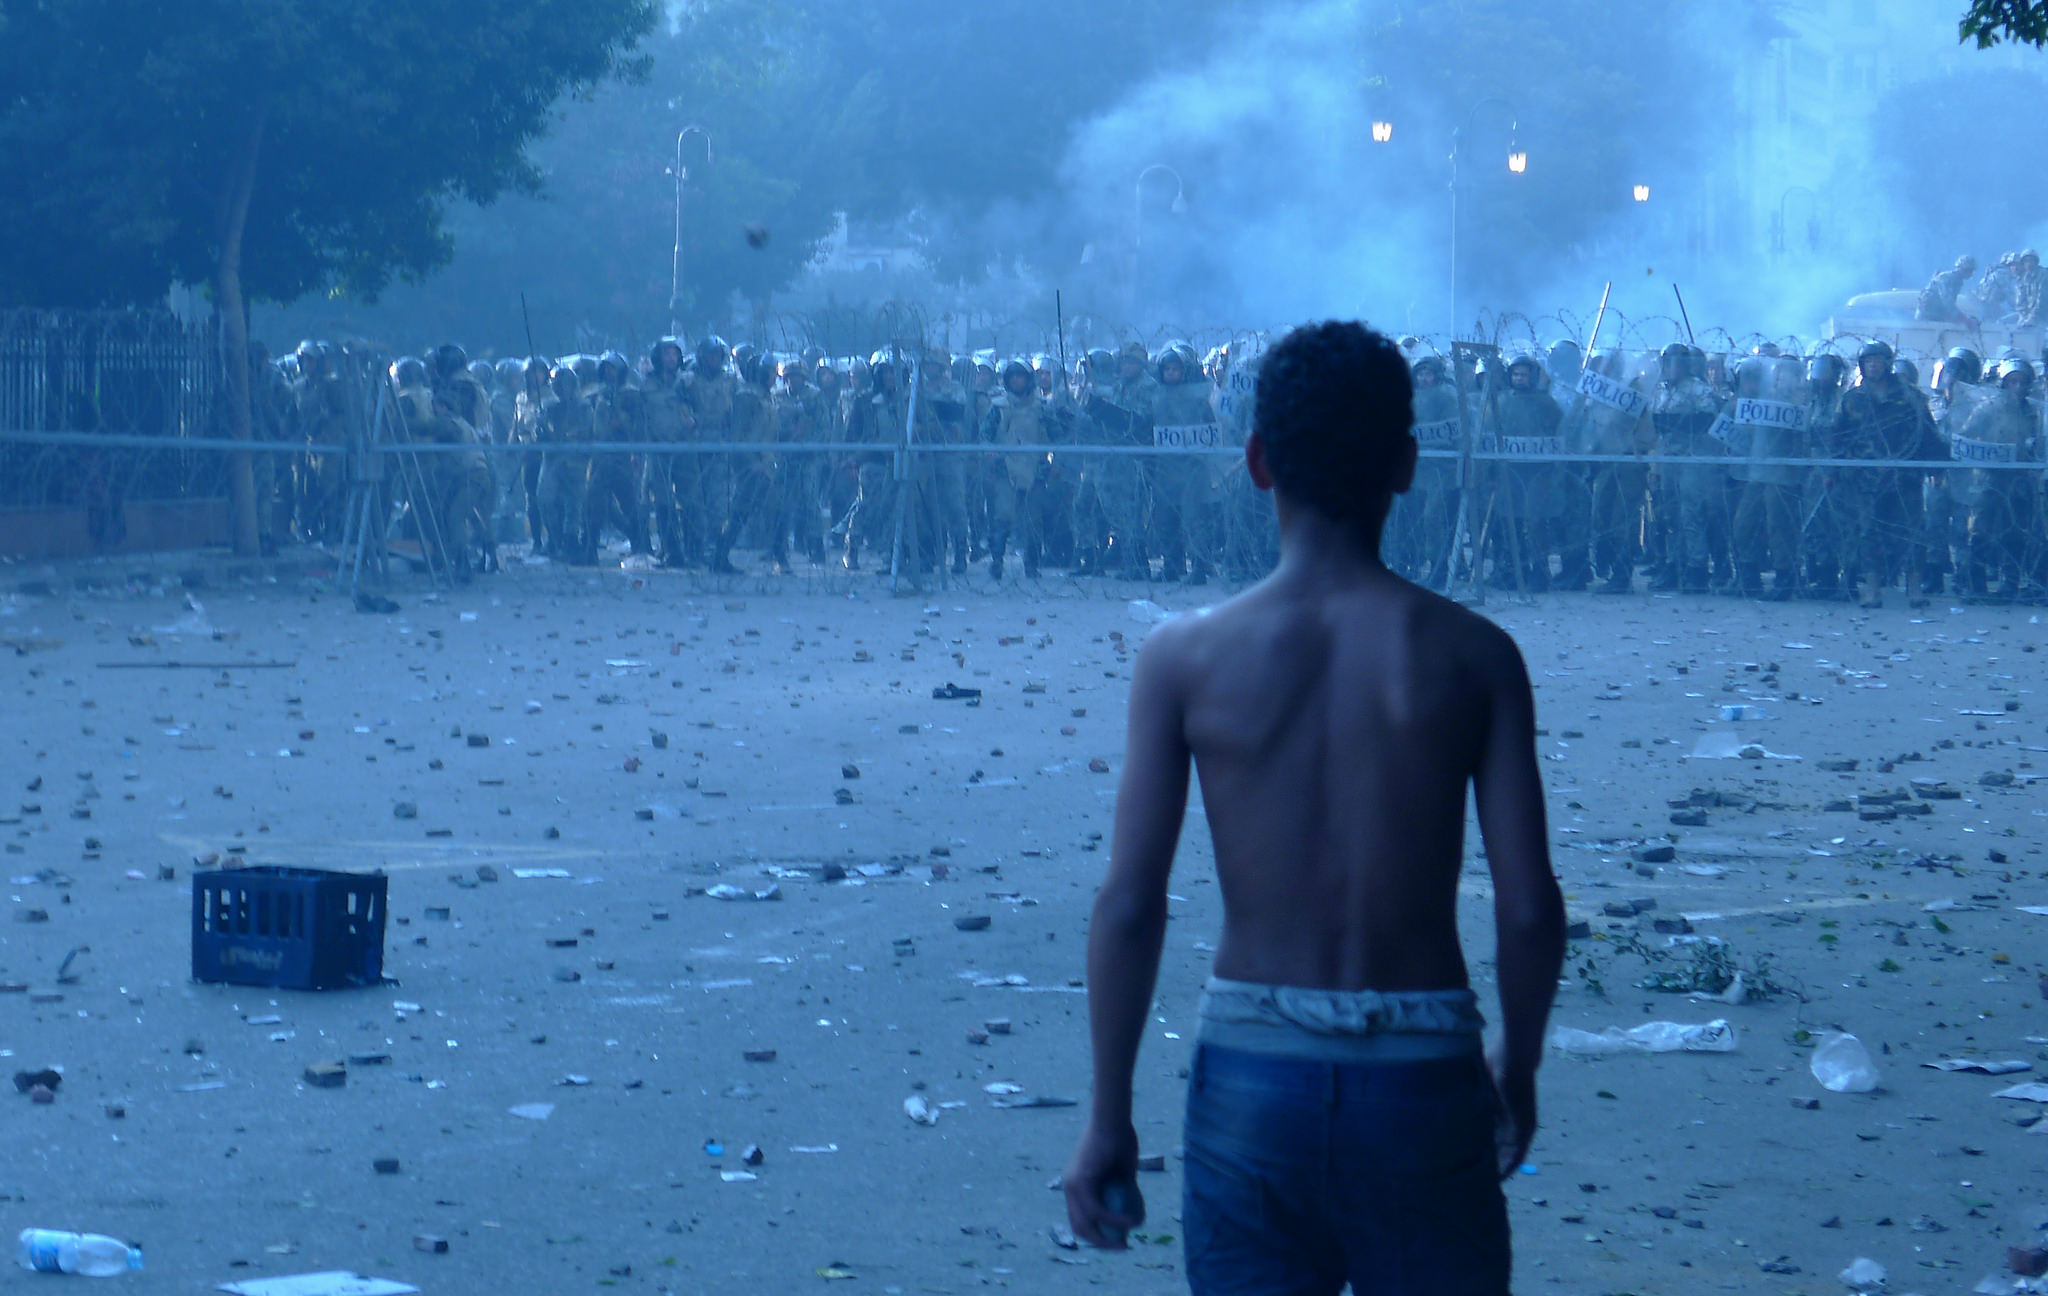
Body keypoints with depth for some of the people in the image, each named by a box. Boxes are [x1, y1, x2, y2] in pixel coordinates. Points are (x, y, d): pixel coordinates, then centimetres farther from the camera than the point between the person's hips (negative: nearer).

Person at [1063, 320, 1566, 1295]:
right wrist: (1517, 1072, 12)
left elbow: (1129, 905, -6)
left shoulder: (1186, 658, -4)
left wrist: (1108, 1118, 2)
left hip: (1251, 1072, 0)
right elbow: (1529, 907, -5)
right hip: (1421, 1078, 0)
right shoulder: (1470, 656, -3)